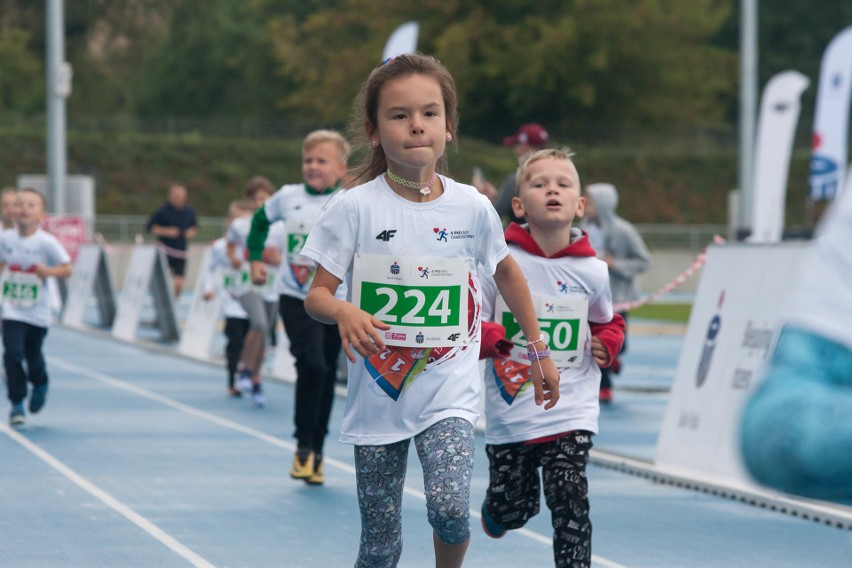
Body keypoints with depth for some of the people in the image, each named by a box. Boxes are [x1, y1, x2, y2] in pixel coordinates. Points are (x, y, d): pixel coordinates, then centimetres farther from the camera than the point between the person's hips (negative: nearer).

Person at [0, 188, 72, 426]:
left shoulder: (46, 242, -14)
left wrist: (48, 271, -29)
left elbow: (67, 269, -13)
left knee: (33, 356, 12)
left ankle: (40, 386, 46)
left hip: (38, 312, -1)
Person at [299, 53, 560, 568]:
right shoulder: (356, 208, -7)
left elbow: (506, 272, 16)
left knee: (449, 507, -23)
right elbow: (317, 294, -6)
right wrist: (344, 312, -29)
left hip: (449, 394, 0)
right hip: (377, 396, 0)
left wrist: (539, 350, 20)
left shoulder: (473, 207, -2)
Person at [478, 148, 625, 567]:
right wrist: (495, 339, -24)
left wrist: (606, 345, -2)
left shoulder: (592, 272, 0)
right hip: (510, 410, 0)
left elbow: (609, 322, 19)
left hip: (571, 412, 1)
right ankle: (494, 511, 46)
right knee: (512, 507, 11)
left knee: (569, 501, -10)